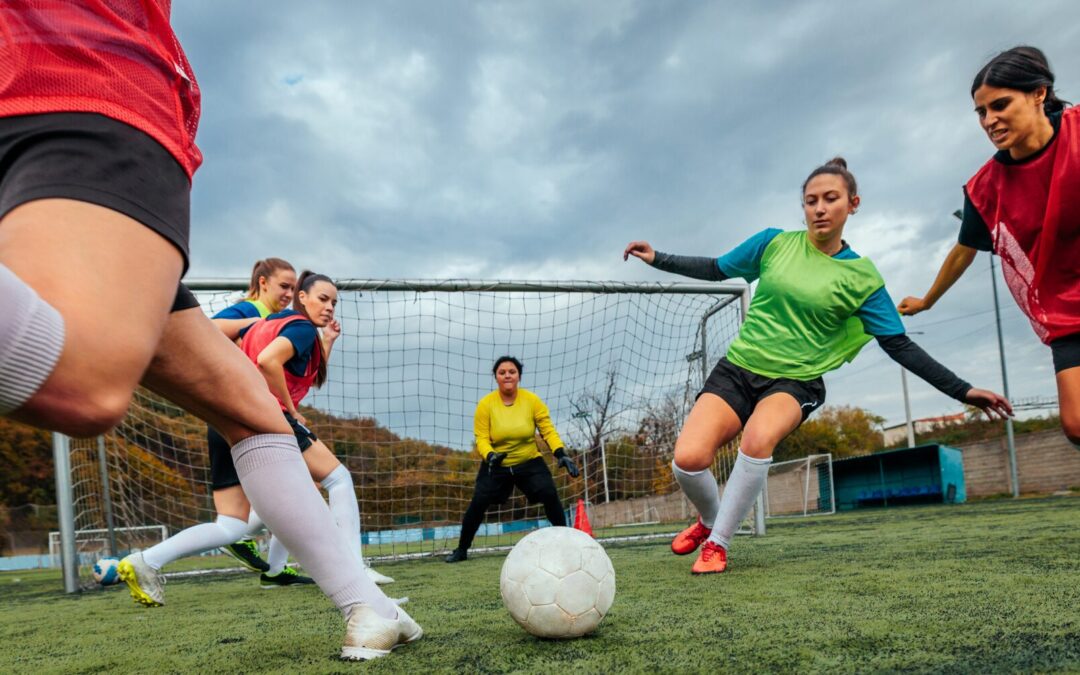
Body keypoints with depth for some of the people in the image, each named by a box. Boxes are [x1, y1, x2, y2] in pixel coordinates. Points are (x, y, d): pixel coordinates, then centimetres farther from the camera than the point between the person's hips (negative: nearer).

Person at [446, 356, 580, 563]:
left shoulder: (532, 401, -10)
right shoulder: (485, 404, -11)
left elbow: (548, 431, -7)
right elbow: (481, 439, -11)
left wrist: (561, 455, -21)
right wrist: (490, 456, -32)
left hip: (530, 463, 0)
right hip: (496, 465, 0)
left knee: (550, 495, -18)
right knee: (478, 503, -13)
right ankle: (461, 550, 7)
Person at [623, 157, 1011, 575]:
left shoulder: (862, 278, -3)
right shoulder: (776, 243, 1)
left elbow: (900, 346, -1)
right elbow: (715, 269, 13)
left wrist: (961, 390, -6)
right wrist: (659, 259, 6)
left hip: (796, 383, -1)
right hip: (737, 368, 2)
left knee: (759, 437, -36)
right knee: (688, 459, -19)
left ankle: (717, 543, -13)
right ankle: (709, 519, 18)